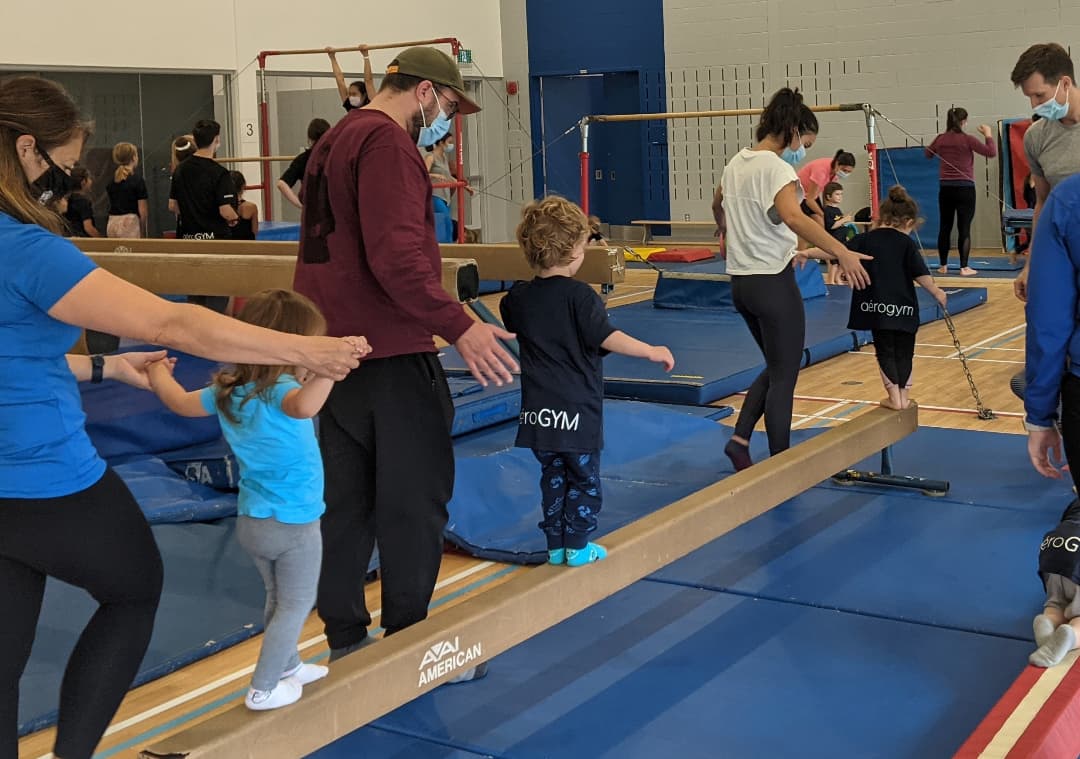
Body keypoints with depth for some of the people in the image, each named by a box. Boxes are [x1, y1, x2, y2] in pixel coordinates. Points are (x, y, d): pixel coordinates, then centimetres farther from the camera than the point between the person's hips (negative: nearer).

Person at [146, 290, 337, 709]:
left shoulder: (227, 390, -1)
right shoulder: (278, 391, -26)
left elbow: (181, 402, 17)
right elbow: (304, 407, -51)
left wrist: (158, 374, 35)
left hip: (250, 521, 8)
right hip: (293, 524, -8)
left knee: (278, 599, 26)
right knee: (297, 605, 8)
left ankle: (287, 665, 42)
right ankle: (262, 689, 12)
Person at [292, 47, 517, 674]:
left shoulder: (336, 140, 19)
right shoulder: (387, 143, -13)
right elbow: (396, 256, -25)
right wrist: (460, 326, -27)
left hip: (335, 344, 10)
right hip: (389, 350, -10)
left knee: (346, 499, 13)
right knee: (416, 497, 0)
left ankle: (345, 639, 21)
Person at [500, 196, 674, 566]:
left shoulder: (519, 297, 3)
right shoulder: (579, 296, -15)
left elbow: (509, 320, 24)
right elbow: (606, 338, -22)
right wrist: (652, 351, -16)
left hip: (539, 409, 5)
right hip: (576, 409, -5)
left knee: (552, 477, 16)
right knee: (584, 478, 9)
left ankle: (555, 545, 20)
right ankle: (577, 546, 13)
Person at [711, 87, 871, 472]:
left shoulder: (736, 163, 10)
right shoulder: (775, 167, -15)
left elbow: (717, 204, 31)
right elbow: (792, 216, -34)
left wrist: (726, 230, 53)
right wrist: (842, 252, -38)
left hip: (741, 282, 8)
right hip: (772, 282, -8)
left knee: (776, 367, 20)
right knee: (784, 377, 2)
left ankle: (740, 438, 10)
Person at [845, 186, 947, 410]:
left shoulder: (866, 240, 0)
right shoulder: (907, 243, -3)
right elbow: (920, 274, -5)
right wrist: (937, 292, 8)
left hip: (877, 306, 1)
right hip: (903, 307, 0)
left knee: (885, 351, 8)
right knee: (904, 352, 13)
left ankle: (895, 398, 5)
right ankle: (903, 397, 16)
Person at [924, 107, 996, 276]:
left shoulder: (940, 139, 2)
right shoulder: (967, 139, -10)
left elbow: (928, 153, 22)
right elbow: (991, 152, -11)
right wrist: (988, 134, 3)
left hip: (945, 189, 4)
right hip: (965, 188, -4)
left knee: (945, 227, 13)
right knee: (964, 229, -1)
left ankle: (943, 265, 18)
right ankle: (964, 267, -3)